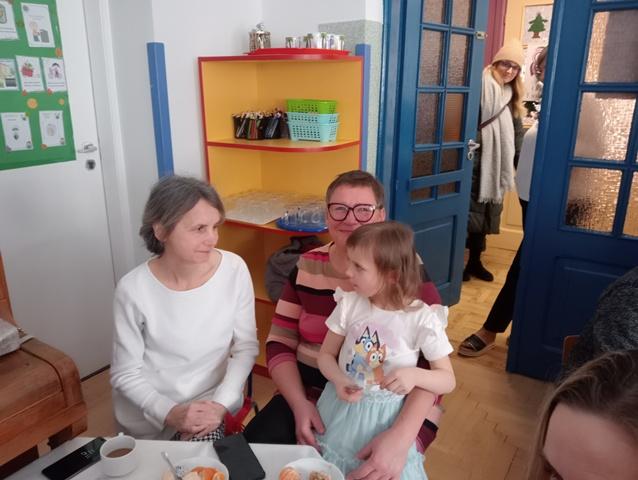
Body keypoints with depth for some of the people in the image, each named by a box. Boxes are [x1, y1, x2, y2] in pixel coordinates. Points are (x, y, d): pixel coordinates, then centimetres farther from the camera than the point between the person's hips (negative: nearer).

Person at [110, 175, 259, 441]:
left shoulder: (234, 270, -13)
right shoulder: (133, 289, -17)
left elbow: (246, 346, -3)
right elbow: (125, 374, -7)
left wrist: (221, 404, -15)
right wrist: (170, 413, -21)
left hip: (214, 402, 1)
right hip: (149, 414, 0)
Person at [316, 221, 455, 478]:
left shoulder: (423, 318, -15)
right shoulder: (349, 304, -8)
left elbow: (448, 381, -7)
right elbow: (326, 354, 2)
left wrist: (415, 374, -27)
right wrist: (338, 380, -18)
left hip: (386, 416, -2)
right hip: (341, 407, 3)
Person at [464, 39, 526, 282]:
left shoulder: (512, 97, 14)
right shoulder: (481, 88, -8)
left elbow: (517, 134, 15)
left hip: (496, 165, 7)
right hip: (476, 162, -7)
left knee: (485, 214, 13)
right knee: (470, 213, -2)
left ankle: (475, 262, 24)